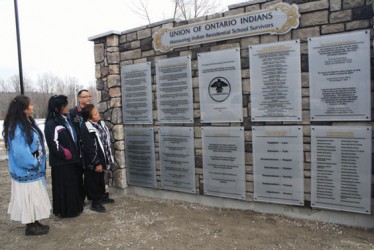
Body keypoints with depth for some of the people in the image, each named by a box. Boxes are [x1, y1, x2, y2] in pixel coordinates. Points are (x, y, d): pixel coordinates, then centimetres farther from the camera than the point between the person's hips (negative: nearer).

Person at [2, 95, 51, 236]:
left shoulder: (27, 122, 5)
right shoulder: (17, 128, -23)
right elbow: (20, 152, -27)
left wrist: (37, 163, 8)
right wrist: (34, 164, -14)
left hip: (32, 169, 9)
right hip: (26, 171, -9)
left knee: (34, 196, 18)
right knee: (29, 197, 5)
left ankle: (35, 223, 31)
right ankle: (30, 227, 20)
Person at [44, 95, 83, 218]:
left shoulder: (67, 118, 10)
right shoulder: (51, 123, -14)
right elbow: (53, 143, -20)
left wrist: (76, 154, 13)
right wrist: (65, 154, -11)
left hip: (73, 158, 8)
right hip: (61, 161, -8)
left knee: (75, 183, 15)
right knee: (64, 186, 2)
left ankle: (75, 207, 28)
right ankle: (65, 210, 15)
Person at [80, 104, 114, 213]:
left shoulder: (100, 124, 4)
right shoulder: (86, 129, -22)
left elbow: (106, 142, 13)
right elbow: (89, 149, -22)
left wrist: (108, 158, 16)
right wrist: (96, 164, -19)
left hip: (102, 159, 8)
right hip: (93, 163, -8)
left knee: (101, 180, 23)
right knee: (93, 182, 6)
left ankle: (103, 196, 39)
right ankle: (96, 203, 19)